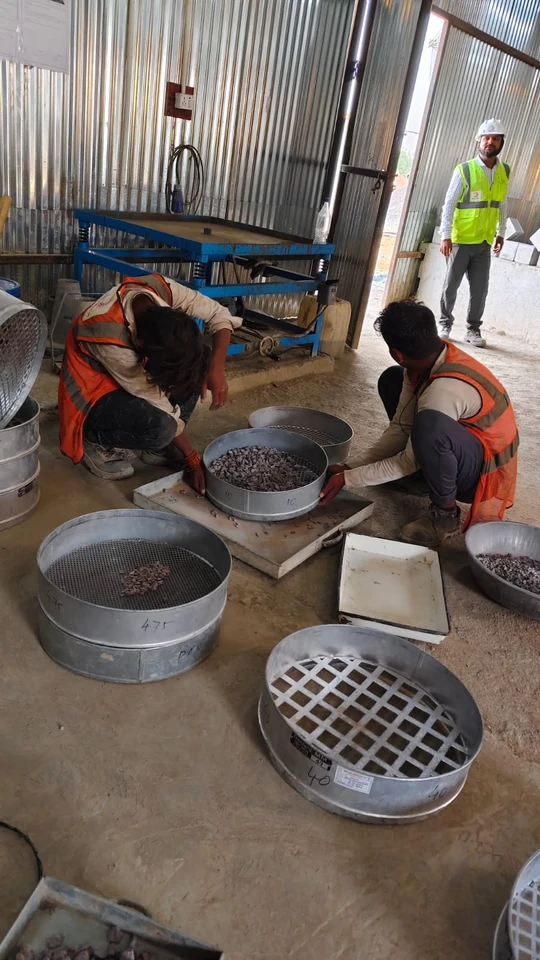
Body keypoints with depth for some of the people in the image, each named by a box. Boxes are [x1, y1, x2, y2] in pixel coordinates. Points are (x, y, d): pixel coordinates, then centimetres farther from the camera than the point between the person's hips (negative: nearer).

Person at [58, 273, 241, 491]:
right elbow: (157, 402, -30)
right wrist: (192, 459, -21)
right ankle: (97, 443, -3)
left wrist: (216, 368, -29)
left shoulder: (160, 289, -26)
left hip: (132, 371, 7)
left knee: (195, 366, -15)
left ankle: (155, 444, -1)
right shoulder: (108, 339, -38)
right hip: (94, 393, -7)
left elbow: (219, 314, -14)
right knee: (160, 426, -33)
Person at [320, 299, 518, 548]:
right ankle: (425, 473, 14)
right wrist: (358, 466, -12)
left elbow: (409, 462, -25)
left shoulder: (445, 391, -35)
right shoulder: (430, 359, -10)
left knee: (429, 425, -42)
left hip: (484, 471, -9)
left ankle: (445, 512, -14)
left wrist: (347, 479, -19)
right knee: (392, 380, 6)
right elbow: (400, 426, -4)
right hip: (452, 456, 9)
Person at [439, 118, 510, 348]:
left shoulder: (504, 172, 6)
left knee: (480, 289, 4)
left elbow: (502, 205, 14)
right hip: (460, 240, -4)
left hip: (484, 242, 4)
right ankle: (445, 324, 20)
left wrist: (501, 233, 15)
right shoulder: (464, 170, -9)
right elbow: (449, 205, -10)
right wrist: (445, 236, -16)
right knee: (451, 285, 5)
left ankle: (473, 329, 15)